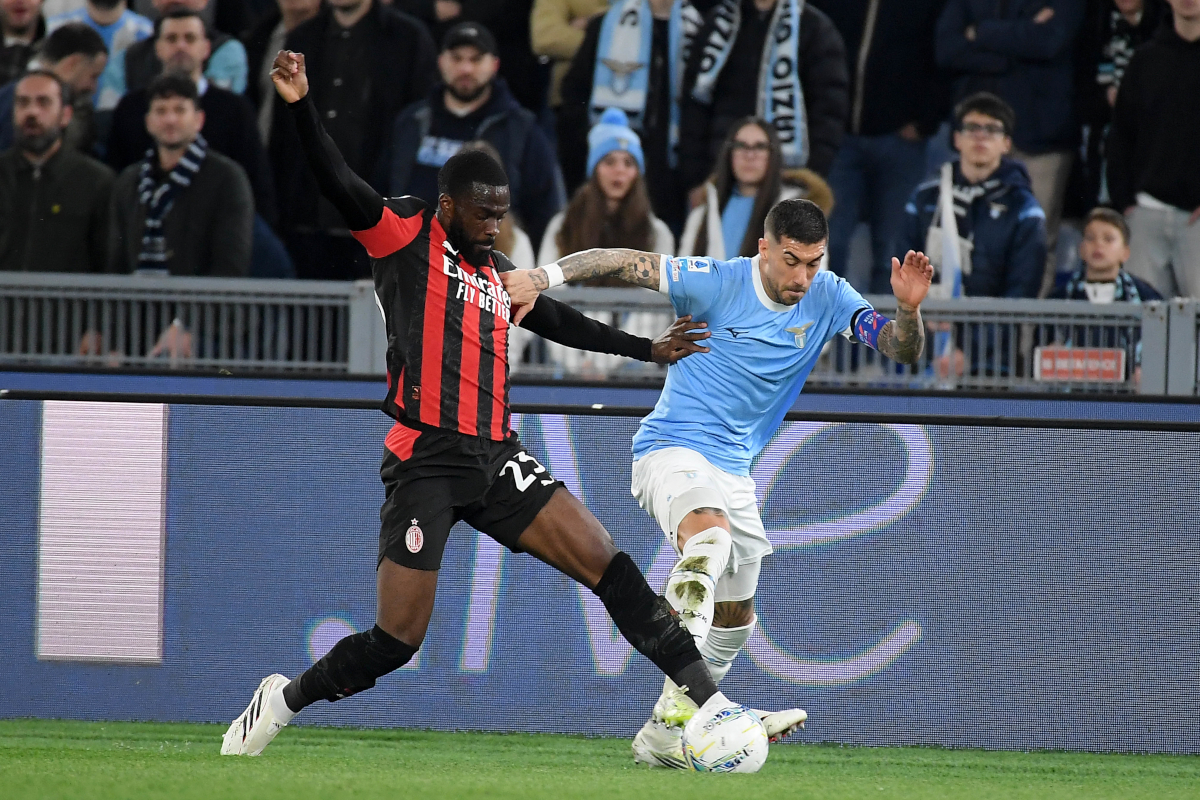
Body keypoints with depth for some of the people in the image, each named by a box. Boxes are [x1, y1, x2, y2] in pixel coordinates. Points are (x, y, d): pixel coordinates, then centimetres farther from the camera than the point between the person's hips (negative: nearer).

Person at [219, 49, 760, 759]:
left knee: (608, 566, -7)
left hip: (496, 460, 6)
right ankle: (286, 699, 17)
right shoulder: (407, 238, 0)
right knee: (397, 641, -8)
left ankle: (707, 701, -5)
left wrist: (647, 348, 41)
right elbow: (340, 184, -14)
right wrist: (302, 106, -29)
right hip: (426, 460, -6)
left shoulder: (499, 274, 19)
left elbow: (559, 321, 36)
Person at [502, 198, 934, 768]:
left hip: (733, 469, 7)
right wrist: (541, 277, -27)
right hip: (671, 449, -7)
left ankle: (663, 736, 30)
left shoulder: (828, 300, -2)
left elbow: (902, 350, -7)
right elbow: (624, 263, -15)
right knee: (709, 533, -38)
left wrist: (908, 310, -29)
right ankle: (680, 694, -47)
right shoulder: (718, 283, -15)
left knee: (735, 620, 13)